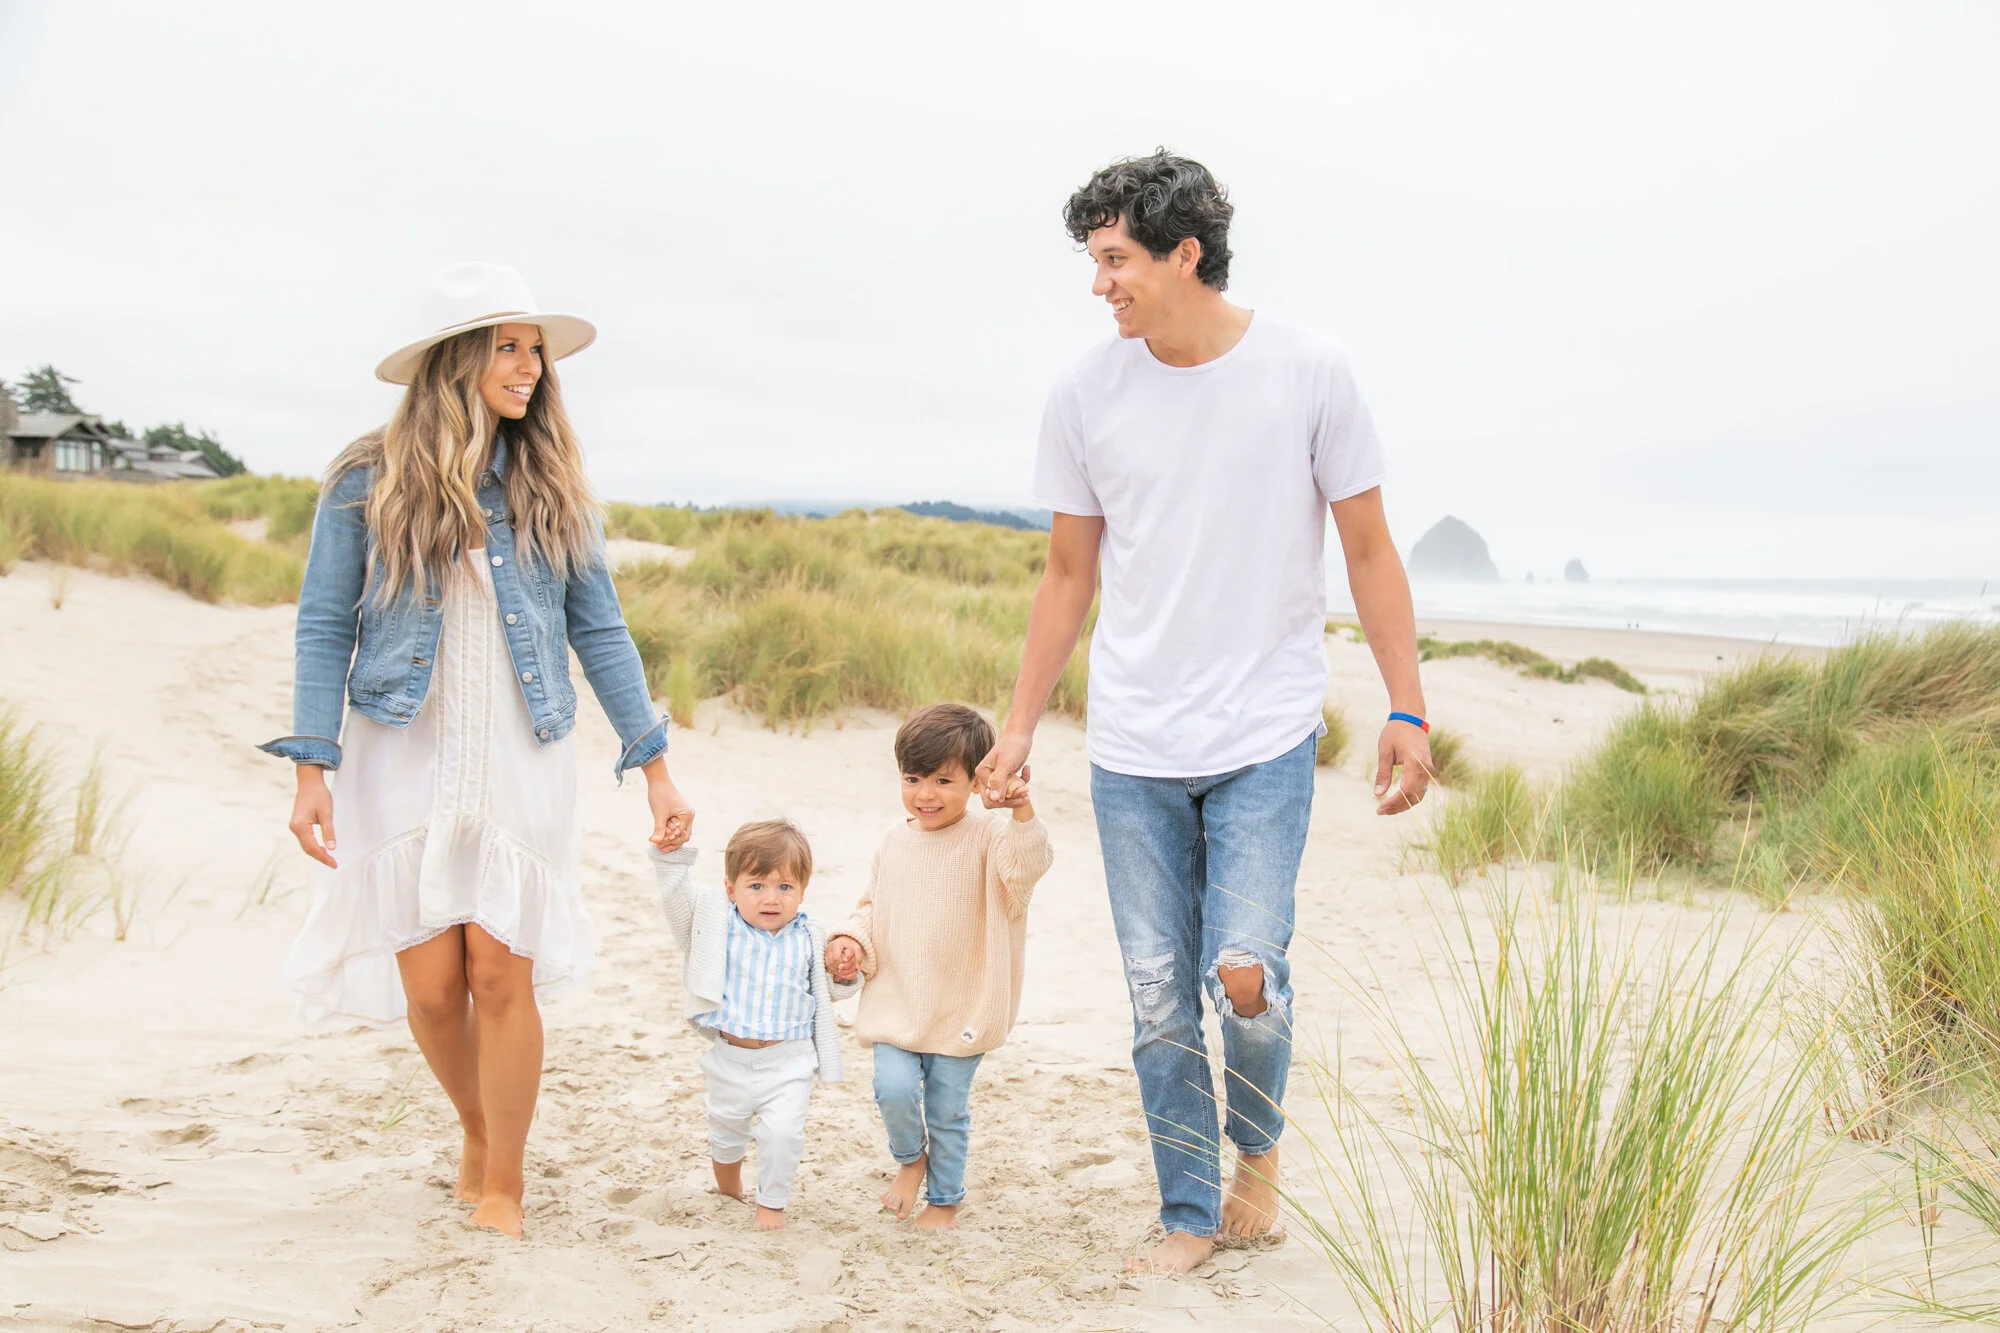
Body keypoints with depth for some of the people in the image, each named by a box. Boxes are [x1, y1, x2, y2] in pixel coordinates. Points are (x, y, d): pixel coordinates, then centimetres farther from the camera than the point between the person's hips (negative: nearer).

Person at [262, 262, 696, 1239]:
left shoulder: (550, 490, 3)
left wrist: (655, 768, 3)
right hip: (403, 757, -1)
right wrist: (313, 770, -8)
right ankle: (478, 1129, 33)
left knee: (502, 974, -4)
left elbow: (599, 631, 6)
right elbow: (325, 629, -1)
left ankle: (501, 1189, 14)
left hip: (520, 759, 1)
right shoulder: (368, 482, -3)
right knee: (429, 984, 3)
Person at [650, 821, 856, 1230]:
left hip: (789, 1062, -1)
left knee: (783, 1132, -15)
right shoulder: (718, 925, -7)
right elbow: (677, 892, -17)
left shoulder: (808, 938, -2)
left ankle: (772, 1203, 9)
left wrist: (844, 973, -10)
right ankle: (728, 1188, 50)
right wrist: (671, 849, -30)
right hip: (731, 1058, 1)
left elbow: (827, 991, 11)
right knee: (726, 1129, 20)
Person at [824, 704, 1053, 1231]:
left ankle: (944, 1198, 32)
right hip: (896, 1001, 3)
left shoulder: (988, 834, -11)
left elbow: (1026, 867, -32)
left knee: (949, 1109, 8)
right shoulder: (896, 838, 4)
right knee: (895, 1089, -13)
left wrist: (1022, 812, -48)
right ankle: (910, 1158, 20)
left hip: (962, 1005, -3)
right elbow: (872, 904, 16)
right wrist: (852, 940, -1)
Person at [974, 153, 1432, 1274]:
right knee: (1159, 999, 5)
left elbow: (1369, 552, 1)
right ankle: (1194, 1214, 22)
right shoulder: (1087, 394, 2)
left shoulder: (1308, 372, -5)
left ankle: (1260, 1143, 19)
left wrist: (1409, 713, -3)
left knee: (1245, 972, -12)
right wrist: (1021, 727, 12)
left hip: (1267, 737, -2)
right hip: (1133, 752, 3)